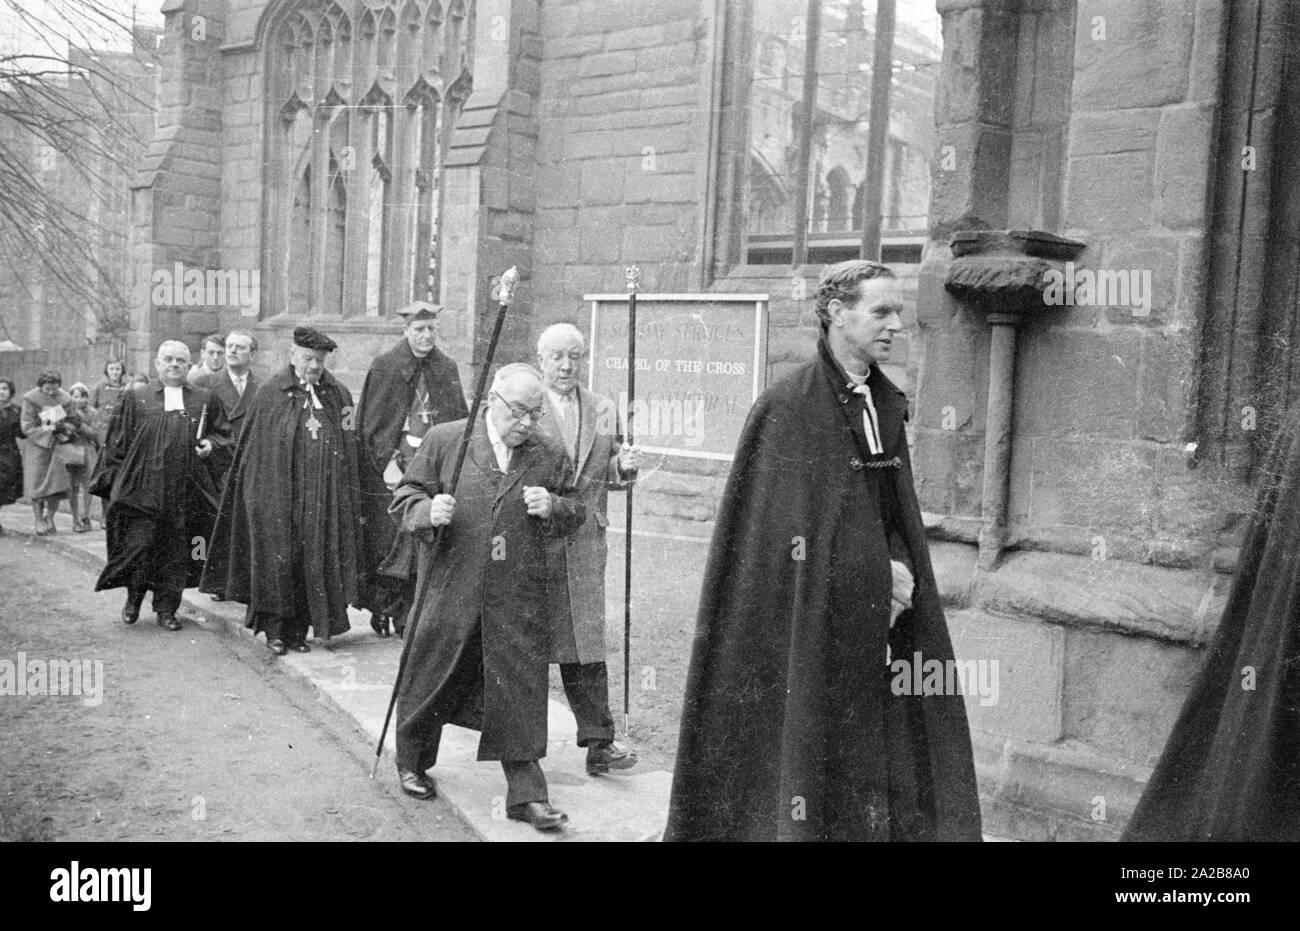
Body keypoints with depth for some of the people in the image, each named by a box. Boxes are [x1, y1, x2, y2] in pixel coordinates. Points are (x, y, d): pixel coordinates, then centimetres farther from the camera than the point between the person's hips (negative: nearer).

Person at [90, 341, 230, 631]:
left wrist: (210, 444, -5)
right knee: (138, 545, -4)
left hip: (186, 492, 1)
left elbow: (223, 434, 17)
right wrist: (113, 482, 2)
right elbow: (117, 443, 7)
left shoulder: (205, 400, 10)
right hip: (141, 489, -1)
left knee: (177, 553, 4)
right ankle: (133, 599, 20)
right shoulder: (136, 399, 7)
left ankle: (166, 609, 15)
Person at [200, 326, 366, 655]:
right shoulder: (270, 393, 2)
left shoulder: (338, 395, 9)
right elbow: (250, 446, 4)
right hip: (276, 493, -2)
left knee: (313, 563, 3)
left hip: (322, 498, 2)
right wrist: (254, 490, -1)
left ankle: (298, 631, 12)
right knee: (278, 560, -2)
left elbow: (349, 452, 10)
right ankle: (275, 629, 10)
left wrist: (349, 500, 5)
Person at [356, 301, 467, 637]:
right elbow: (371, 424, -3)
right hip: (392, 469, -3)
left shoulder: (447, 368, 10)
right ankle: (383, 608, 15)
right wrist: (388, 463, -13)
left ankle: (408, 615, 10)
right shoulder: (384, 367, 0)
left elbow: (460, 422, 12)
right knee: (388, 543, 0)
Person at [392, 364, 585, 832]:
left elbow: (574, 513, 16)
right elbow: (405, 495, 3)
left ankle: (526, 793, 10)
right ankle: (412, 762, 37)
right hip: (450, 591, -1)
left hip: (518, 601, 1)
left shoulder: (547, 458, 8)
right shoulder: (444, 440, 1)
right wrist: (428, 511, -18)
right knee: (430, 682, 13)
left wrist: (553, 507, -6)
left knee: (521, 692, 1)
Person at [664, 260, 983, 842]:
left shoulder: (887, 404, 10)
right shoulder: (787, 406, -11)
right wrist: (872, 576, -9)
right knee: (812, 766, 1)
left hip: (878, 623, 6)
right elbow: (781, 531, -11)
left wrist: (900, 566, -5)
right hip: (811, 626, -6)